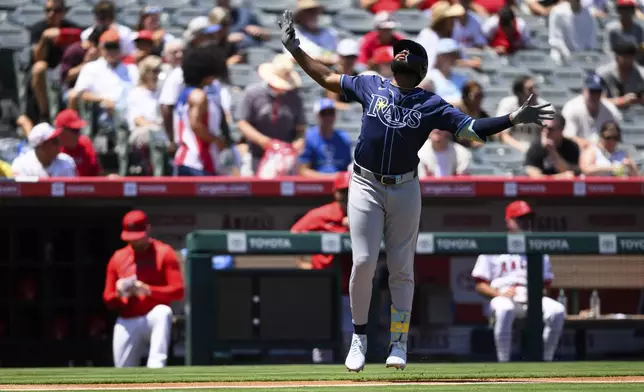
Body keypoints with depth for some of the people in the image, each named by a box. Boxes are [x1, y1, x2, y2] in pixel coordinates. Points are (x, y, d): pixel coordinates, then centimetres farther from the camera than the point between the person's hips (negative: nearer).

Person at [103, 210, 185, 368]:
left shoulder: (164, 252, -1)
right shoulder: (118, 258, 11)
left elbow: (178, 291, -10)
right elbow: (108, 300, 13)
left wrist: (148, 290, -25)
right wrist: (118, 294, -12)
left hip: (153, 319, -4)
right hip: (126, 323, 4)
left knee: (163, 312, -38)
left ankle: (156, 366, -48)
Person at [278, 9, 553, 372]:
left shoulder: (431, 105, 2)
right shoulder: (371, 86, 5)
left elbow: (473, 128, -3)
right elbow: (326, 77, 13)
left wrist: (514, 118, -15)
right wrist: (294, 48, 6)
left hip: (405, 189, 0)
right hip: (366, 185, 0)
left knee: (402, 268, 2)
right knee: (363, 262, -7)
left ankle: (399, 343, 11)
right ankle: (359, 338, 9)